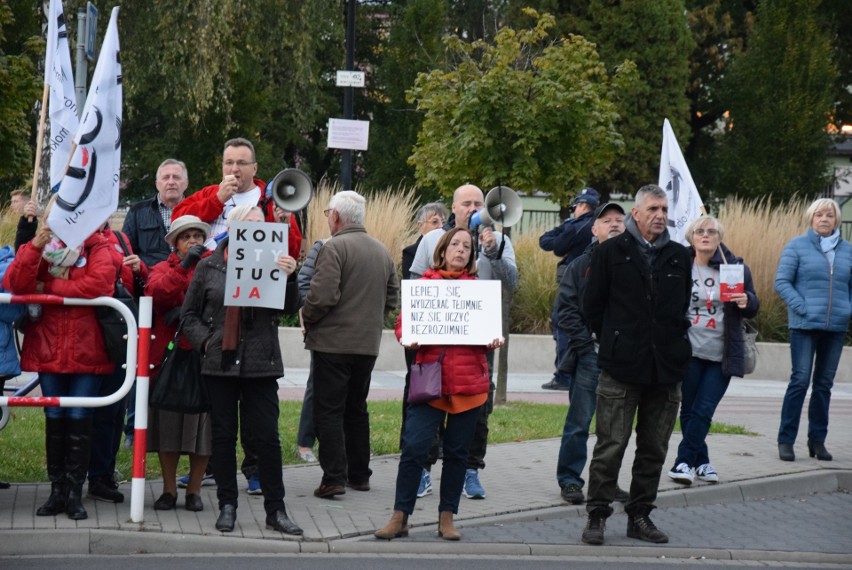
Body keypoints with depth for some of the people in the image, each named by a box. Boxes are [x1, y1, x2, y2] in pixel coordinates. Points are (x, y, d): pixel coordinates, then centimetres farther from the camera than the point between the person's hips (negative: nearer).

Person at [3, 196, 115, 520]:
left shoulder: (97, 248, -1)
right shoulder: (40, 247, 6)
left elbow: (98, 284, -20)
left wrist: (48, 287, -13)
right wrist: (34, 247, -20)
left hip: (86, 351, -3)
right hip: (48, 348, 3)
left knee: (79, 420, 0)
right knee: (54, 419, 6)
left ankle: (75, 493, 4)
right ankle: (57, 491, 12)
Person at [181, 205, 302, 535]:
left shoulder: (271, 263, 4)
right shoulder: (209, 267, 5)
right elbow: (189, 314, 10)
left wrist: (289, 277, -20)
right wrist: (205, 341, -6)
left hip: (261, 365, 0)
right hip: (220, 363, 1)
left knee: (267, 436, -1)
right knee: (223, 435, 7)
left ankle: (275, 509, 6)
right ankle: (227, 506, 16)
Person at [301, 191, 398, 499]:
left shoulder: (334, 248, -13)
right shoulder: (382, 251, 11)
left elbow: (322, 296, -21)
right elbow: (391, 299, 15)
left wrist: (307, 319, -4)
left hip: (333, 342, -7)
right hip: (368, 344, 7)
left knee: (328, 411, -3)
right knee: (357, 409, 17)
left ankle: (334, 477, -9)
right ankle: (359, 474, 20)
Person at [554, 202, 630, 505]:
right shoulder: (581, 265, 4)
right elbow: (565, 308, 1)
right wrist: (585, 341, -9)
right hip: (590, 355, -2)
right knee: (579, 421, 0)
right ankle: (569, 480, 8)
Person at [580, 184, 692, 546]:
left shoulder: (679, 256, 11)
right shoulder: (611, 252, 1)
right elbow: (592, 306, 5)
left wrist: (673, 343, 12)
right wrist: (614, 343, 5)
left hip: (666, 368, 4)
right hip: (621, 367, -4)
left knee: (654, 449, 8)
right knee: (610, 447, -5)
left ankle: (639, 516, 17)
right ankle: (597, 516, 3)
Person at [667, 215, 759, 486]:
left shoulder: (735, 268, 3)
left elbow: (753, 309, 9)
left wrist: (747, 302, -14)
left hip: (721, 356, 0)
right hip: (689, 351, 0)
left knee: (704, 410, -5)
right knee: (689, 410, 3)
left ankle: (684, 461, 2)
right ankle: (700, 462, 13)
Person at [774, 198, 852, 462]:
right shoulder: (797, 247, 0)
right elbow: (781, 282, -3)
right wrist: (801, 307, -13)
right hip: (805, 326, -4)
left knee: (824, 384, 10)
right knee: (800, 380, -9)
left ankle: (817, 440, 18)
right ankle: (785, 440, -3)